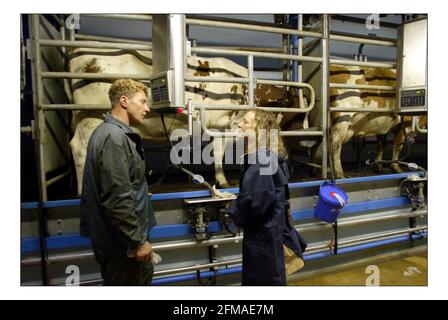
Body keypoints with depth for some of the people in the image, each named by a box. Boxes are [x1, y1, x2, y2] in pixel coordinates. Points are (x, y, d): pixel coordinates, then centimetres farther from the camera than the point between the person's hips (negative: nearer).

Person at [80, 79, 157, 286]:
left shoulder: (110, 132, 9)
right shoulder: (114, 137, -24)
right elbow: (117, 198, -27)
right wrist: (138, 240, -21)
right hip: (121, 241, -10)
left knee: (143, 275, 26)